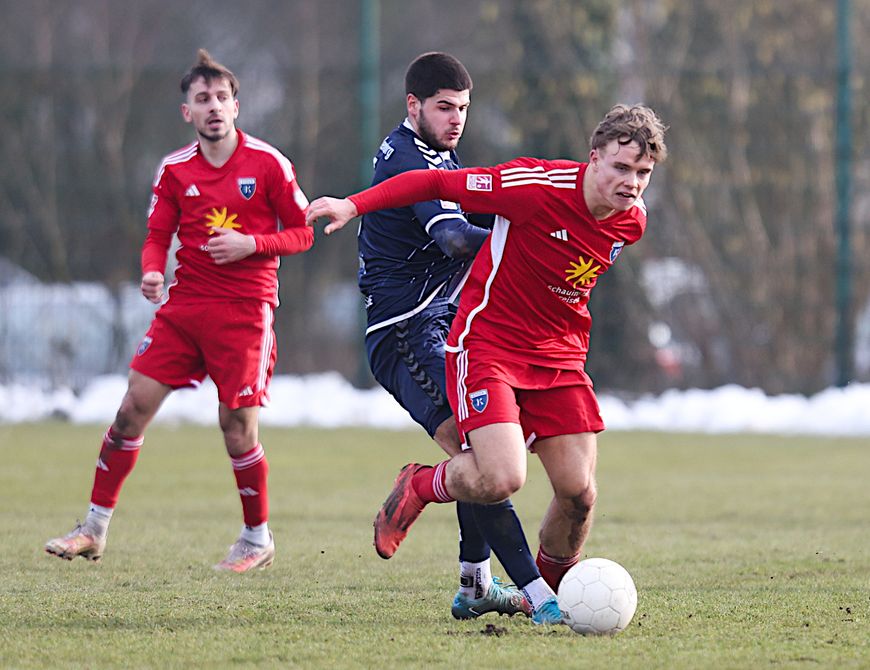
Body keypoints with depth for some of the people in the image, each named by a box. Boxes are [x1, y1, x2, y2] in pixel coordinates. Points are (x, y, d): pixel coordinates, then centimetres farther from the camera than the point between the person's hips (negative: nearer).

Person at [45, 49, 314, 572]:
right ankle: (95, 528, 6)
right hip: (185, 304, 4)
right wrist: (152, 271, -11)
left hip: (246, 309, -4)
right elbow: (158, 236, 11)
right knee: (134, 407, -3)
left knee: (237, 426, -6)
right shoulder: (175, 170, 6)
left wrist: (251, 244, -15)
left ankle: (259, 539, 14)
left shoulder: (268, 163, -4)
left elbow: (302, 233, 0)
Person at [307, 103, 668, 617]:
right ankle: (417, 488, 10)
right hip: (487, 340, -6)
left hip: (558, 353, 6)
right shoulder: (541, 186, -23)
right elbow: (438, 183, -14)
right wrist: (354, 205, -16)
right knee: (502, 478, -23)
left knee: (579, 492, -3)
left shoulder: (632, 220, -2)